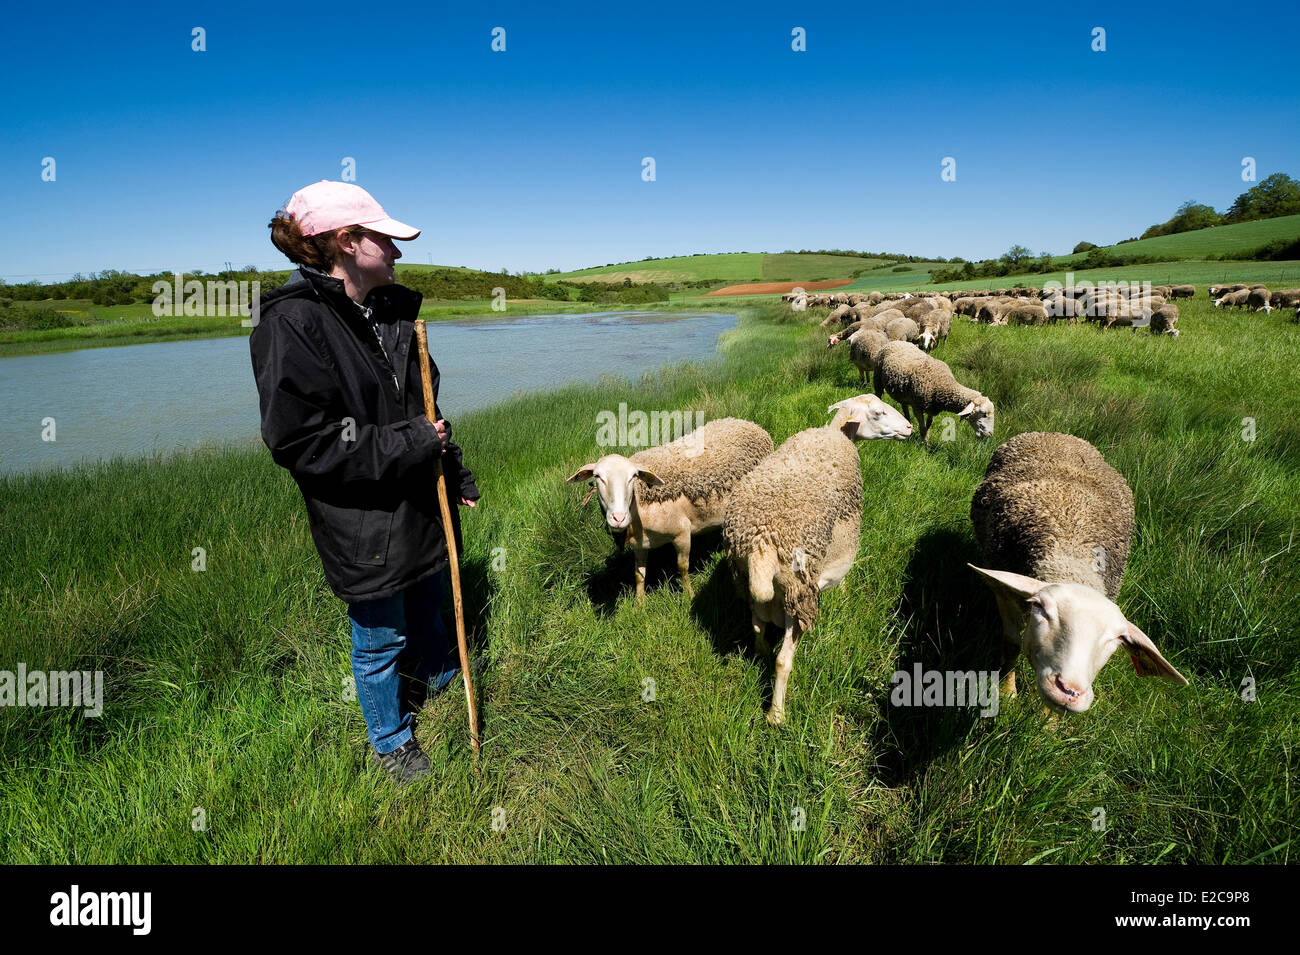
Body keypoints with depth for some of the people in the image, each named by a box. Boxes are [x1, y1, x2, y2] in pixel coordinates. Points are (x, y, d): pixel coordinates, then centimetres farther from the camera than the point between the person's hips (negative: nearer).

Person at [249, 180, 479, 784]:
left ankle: (436, 674, 57)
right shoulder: (292, 324, -20)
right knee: (380, 638, 12)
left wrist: (455, 472, 20)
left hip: (420, 503, 7)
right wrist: (409, 443, -23)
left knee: (427, 604, 28)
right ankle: (391, 743, 37)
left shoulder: (388, 310, 5)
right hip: (362, 524, -7)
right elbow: (298, 441, -24)